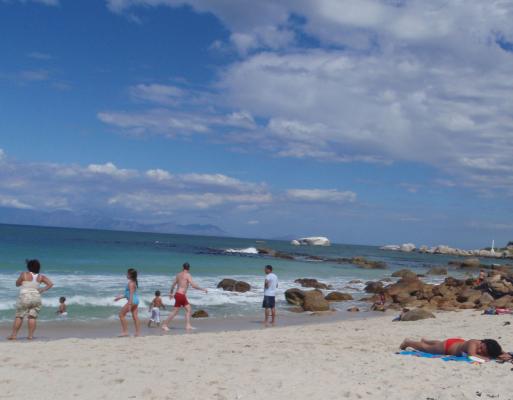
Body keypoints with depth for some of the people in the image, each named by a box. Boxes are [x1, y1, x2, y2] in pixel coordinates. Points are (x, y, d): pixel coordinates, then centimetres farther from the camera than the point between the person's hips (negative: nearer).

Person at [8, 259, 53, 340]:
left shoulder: (24, 274, -4)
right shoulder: (41, 277, 4)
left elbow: (17, 284, 8)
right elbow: (50, 284, 0)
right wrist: (42, 290, 4)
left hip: (24, 298, -3)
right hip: (36, 298, 3)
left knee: (19, 316, 4)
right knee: (32, 317, 5)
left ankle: (14, 335, 4)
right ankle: (30, 335, 1)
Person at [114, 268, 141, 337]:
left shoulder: (130, 283, -14)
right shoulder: (134, 282, 16)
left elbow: (131, 294, -21)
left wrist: (129, 304, -25)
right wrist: (121, 297, 30)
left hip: (132, 300, -9)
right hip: (136, 300, 9)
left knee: (121, 314, -1)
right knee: (135, 316, 8)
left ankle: (125, 332, -2)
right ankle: (138, 333, 6)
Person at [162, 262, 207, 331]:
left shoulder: (179, 275, 12)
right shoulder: (188, 275, -9)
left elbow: (173, 285, 21)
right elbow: (194, 285, -17)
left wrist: (171, 293, 36)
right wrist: (203, 289, -8)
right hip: (180, 295, -8)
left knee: (189, 310, 9)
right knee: (175, 311, -3)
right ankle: (165, 325, 1)